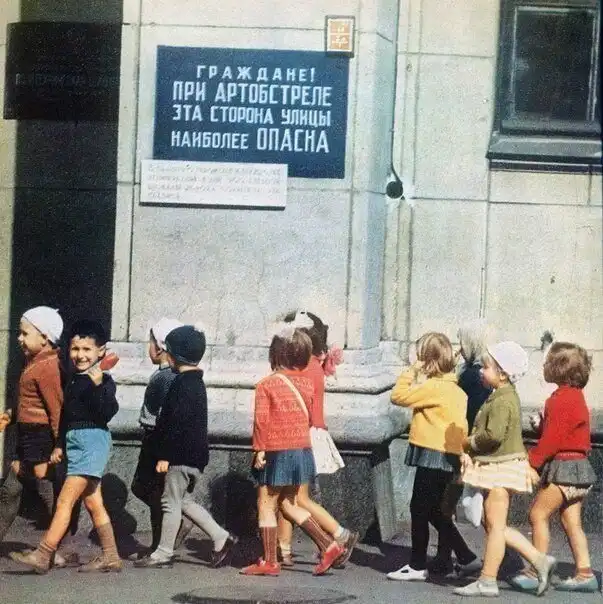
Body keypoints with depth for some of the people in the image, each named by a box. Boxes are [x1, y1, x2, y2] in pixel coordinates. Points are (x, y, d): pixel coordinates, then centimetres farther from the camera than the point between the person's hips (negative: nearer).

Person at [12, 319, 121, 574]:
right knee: (93, 502, 11)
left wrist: (98, 386, -32)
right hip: (75, 442, 9)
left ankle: (43, 555, -15)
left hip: (92, 440, -9)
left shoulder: (103, 381, -10)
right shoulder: (74, 380, 14)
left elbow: (107, 413, -22)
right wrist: (60, 445, 21)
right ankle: (110, 557, 17)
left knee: (65, 500, -13)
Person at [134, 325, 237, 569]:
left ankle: (163, 553, 5)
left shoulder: (183, 384, -16)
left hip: (183, 455, -10)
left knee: (171, 502, -2)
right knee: (184, 500, 16)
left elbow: (177, 423, -21)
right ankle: (221, 537, 14)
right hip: (195, 454, 10)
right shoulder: (196, 382, 15)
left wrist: (165, 455, -19)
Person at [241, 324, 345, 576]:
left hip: (277, 452, -6)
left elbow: (262, 420, -17)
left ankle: (270, 561, 7)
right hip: (303, 449, 7)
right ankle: (328, 545, 11)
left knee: (266, 505, 5)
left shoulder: (266, 385, -13)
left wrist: (259, 449, -11)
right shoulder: (307, 383, 4)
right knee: (288, 504, 18)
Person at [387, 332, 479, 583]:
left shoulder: (434, 387, -15)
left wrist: (411, 372, -3)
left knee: (420, 510, 0)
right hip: (448, 458, 9)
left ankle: (418, 566, 6)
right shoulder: (454, 388, 14)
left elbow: (398, 396, -11)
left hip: (433, 456, -9)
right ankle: (467, 558, 18)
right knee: (435, 512, 17)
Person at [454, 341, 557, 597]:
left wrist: (470, 442, -11)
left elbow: (494, 434, -28)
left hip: (501, 467, -11)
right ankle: (539, 560, 15)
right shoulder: (502, 396, 14)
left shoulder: (502, 401, -18)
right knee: (493, 525, 13)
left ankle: (487, 581, 2)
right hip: (496, 467, 11)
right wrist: (474, 443, 6)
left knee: (494, 524, -4)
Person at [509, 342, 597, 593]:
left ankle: (536, 571, -5)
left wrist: (531, 460, -16)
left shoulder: (562, 400, -17)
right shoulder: (575, 396, 15)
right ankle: (584, 573, 7)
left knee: (538, 514, -6)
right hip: (577, 465, 10)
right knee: (571, 521, 9)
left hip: (564, 467, -10)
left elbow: (552, 440, -21)